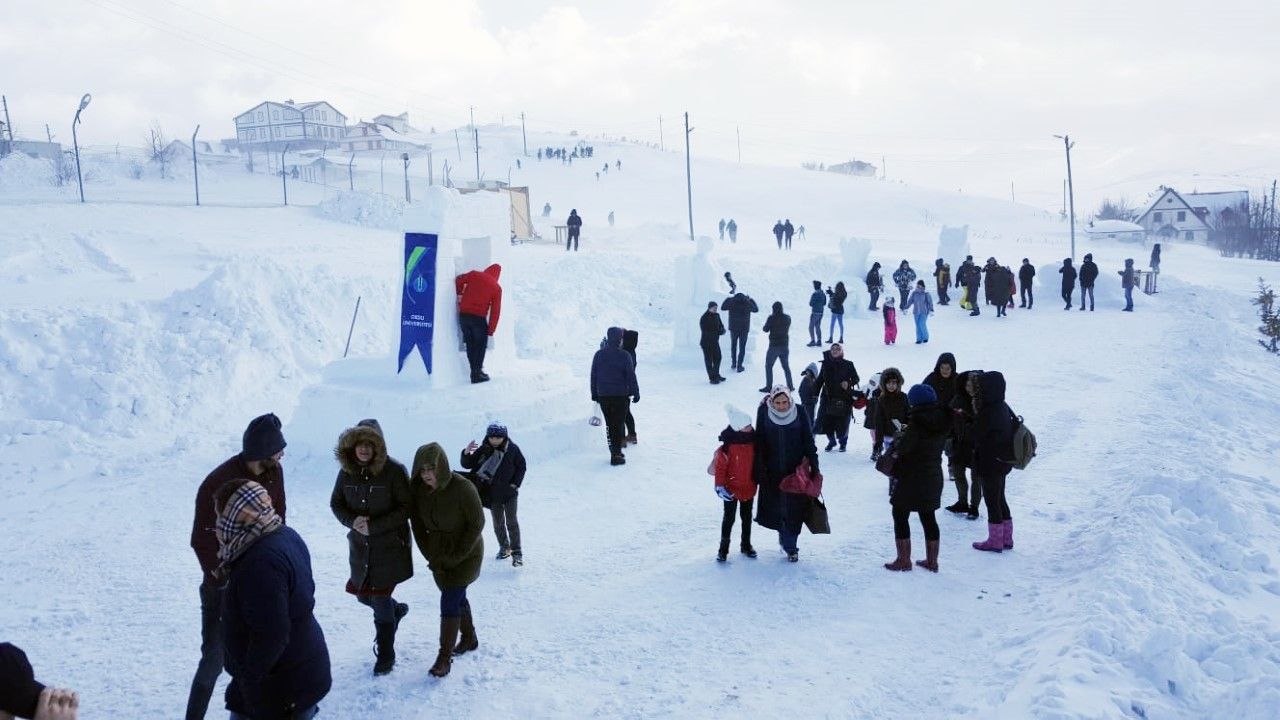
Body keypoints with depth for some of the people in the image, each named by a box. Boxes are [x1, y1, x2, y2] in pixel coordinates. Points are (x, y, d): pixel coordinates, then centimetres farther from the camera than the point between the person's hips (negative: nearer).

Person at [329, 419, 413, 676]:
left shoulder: (394, 471, -17)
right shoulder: (347, 471, -3)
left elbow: (406, 508, -15)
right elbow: (336, 503, 6)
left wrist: (374, 526, -21)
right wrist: (352, 521, -14)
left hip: (390, 546, -5)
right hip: (360, 545, 6)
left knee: (380, 600, -3)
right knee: (363, 594, 17)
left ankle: (386, 656, 16)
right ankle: (396, 609, 49)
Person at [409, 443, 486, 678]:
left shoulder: (463, 488, -24)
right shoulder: (418, 490, -10)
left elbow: (477, 523, -17)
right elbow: (417, 524, 1)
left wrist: (457, 557, -17)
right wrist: (430, 555, -5)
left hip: (465, 553, -5)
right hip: (439, 554, 5)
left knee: (449, 603, -9)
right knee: (457, 597, 19)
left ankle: (444, 658, -1)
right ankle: (469, 639, 39)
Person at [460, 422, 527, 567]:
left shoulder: (512, 449, -12)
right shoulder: (483, 450, -10)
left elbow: (522, 466, 0)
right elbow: (467, 464, -6)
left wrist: (515, 483, -9)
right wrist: (466, 453, -26)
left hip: (509, 493, -2)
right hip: (492, 494, 2)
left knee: (512, 522, -1)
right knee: (498, 524, 14)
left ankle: (517, 552, 7)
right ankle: (504, 548, 32)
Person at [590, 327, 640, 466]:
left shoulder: (598, 355, 3)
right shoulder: (624, 356, -10)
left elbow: (593, 376, 8)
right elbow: (631, 376, -9)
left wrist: (594, 394, 16)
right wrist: (635, 393, 0)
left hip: (603, 396, 4)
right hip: (620, 395, -4)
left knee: (609, 424, 15)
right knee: (618, 424, 1)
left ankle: (614, 452, 21)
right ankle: (616, 455, -4)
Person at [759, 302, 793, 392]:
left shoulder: (771, 318, -16)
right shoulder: (788, 318, -1)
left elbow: (766, 329, -7)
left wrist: (767, 322, 10)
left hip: (774, 346, -5)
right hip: (785, 345, 5)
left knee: (768, 366, 7)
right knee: (786, 366, 17)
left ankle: (769, 386, 5)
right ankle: (790, 386, 20)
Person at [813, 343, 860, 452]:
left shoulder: (848, 364, -1)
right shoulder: (825, 364, 6)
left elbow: (855, 378, 6)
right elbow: (819, 380, 11)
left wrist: (848, 383, -14)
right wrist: (815, 394, 7)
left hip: (844, 398, -2)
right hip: (828, 398, 2)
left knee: (842, 422, 0)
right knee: (827, 421, 1)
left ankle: (843, 443, 24)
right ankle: (831, 441, 27)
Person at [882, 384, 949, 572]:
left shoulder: (916, 424, -20)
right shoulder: (941, 423, 3)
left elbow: (901, 448, -22)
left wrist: (899, 436, -1)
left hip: (910, 479, -7)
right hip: (933, 477, 7)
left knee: (900, 516, 6)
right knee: (928, 518, 15)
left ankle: (904, 560, 8)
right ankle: (932, 561, 20)